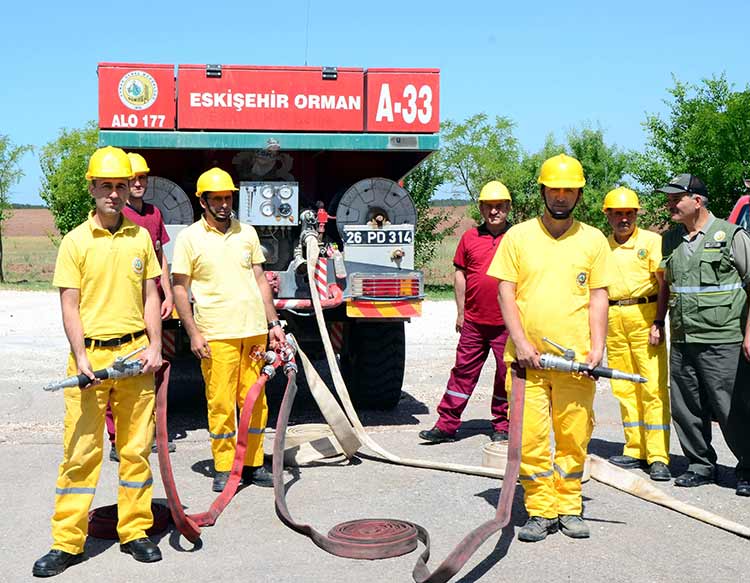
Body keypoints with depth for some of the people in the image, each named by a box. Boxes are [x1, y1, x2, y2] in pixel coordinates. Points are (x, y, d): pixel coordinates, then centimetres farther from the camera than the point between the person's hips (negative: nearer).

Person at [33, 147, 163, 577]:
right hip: (90, 354, -2)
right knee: (81, 450, 0)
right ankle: (67, 543, 8)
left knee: (136, 447, 7)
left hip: (135, 352, 3)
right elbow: (70, 306, -2)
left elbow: (150, 296, 12)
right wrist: (81, 358, -12)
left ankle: (135, 532, 18)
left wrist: (155, 346, 1)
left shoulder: (141, 237, 9)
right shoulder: (76, 241, 1)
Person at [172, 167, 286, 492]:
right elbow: (179, 288, 0)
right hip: (216, 335, -4)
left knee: (255, 400, 8)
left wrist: (273, 323, 9)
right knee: (220, 402, -2)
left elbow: (260, 279, 15)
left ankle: (253, 464, 19)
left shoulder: (247, 233, 12)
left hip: (254, 330, 4)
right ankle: (224, 468, 9)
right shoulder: (190, 238, 0)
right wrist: (193, 333, -8)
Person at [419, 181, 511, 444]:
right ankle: (447, 425, 9)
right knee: (463, 371, 5)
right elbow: (460, 274, 11)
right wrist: (461, 312, 9)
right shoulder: (470, 238, 7)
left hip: (507, 323, -2)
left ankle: (502, 426, 20)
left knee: (506, 374, 7)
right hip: (474, 321, 2)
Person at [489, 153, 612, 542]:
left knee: (574, 436, 3)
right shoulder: (517, 236, 6)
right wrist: (521, 342, -8)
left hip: (576, 359, 1)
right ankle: (540, 511, 9)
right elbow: (506, 292, 3)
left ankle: (569, 508, 17)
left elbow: (598, 297, 9)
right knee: (530, 437, -2)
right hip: (527, 358, -1)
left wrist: (597, 346, -3)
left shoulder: (593, 240, 10)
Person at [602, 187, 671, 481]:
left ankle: (659, 457, -7)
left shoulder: (651, 241, 0)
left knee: (654, 387, -8)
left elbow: (664, 284, -5)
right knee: (624, 388, 7)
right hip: (613, 319, 5)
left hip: (644, 315, -5)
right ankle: (635, 450, 15)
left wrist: (659, 322, -13)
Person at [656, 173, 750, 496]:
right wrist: (657, 322, 16)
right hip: (681, 341, 6)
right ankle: (701, 465, 24)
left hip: (723, 341, -6)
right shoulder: (670, 240, 14)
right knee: (685, 409, 9)